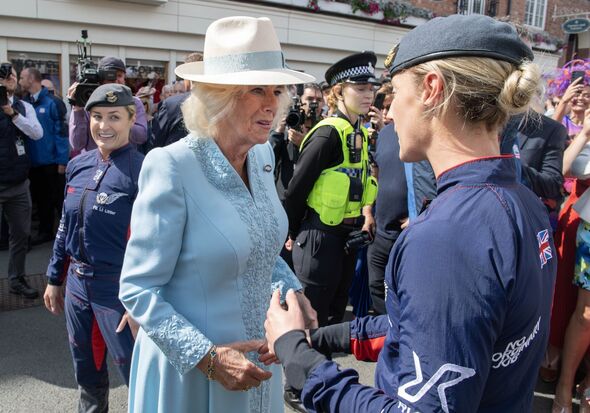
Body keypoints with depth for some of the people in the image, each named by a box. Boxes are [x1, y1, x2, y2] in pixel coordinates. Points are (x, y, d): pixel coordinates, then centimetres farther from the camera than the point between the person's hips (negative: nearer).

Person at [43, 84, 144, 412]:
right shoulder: (78, 165, 4)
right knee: (86, 372, 22)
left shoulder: (141, 171, -15)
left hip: (118, 289, -6)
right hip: (77, 283, 6)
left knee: (136, 373, 5)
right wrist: (55, 279, 16)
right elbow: (67, 225, 13)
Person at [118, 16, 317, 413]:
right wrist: (208, 357, -24)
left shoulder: (262, 155, -2)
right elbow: (138, 290, -18)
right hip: (187, 369, -6)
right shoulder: (172, 166, -22)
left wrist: (293, 294, -5)